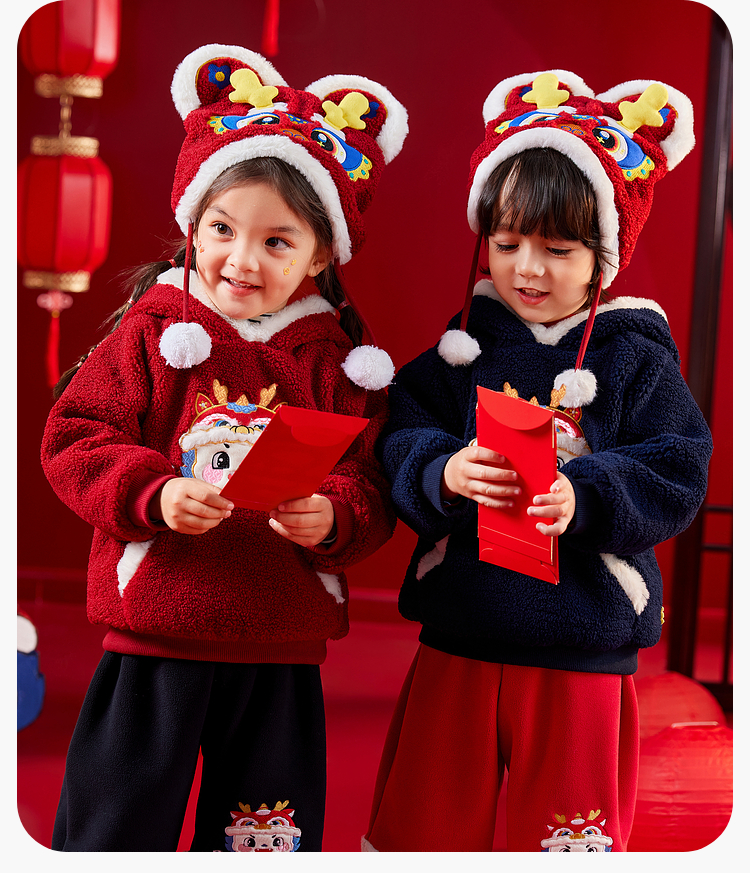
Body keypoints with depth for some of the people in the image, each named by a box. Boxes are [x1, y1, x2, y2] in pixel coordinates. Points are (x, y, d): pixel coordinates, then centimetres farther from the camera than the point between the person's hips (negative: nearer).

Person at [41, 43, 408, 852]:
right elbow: (74, 440, -5)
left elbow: (371, 487, 2)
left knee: (267, 831, 15)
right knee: (121, 818, 9)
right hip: (155, 638, -2)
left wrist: (332, 517, -20)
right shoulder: (152, 335, -3)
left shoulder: (341, 363, 1)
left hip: (283, 646, 2)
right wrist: (154, 494, -20)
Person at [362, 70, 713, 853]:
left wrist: (584, 498, -24)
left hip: (584, 655, -1)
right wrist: (443, 474, -25)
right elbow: (400, 442, -4)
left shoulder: (635, 357, -3)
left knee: (565, 832, 12)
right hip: (458, 644, 2)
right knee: (426, 824, 14)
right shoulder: (459, 343, 2)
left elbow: (676, 475, -9)